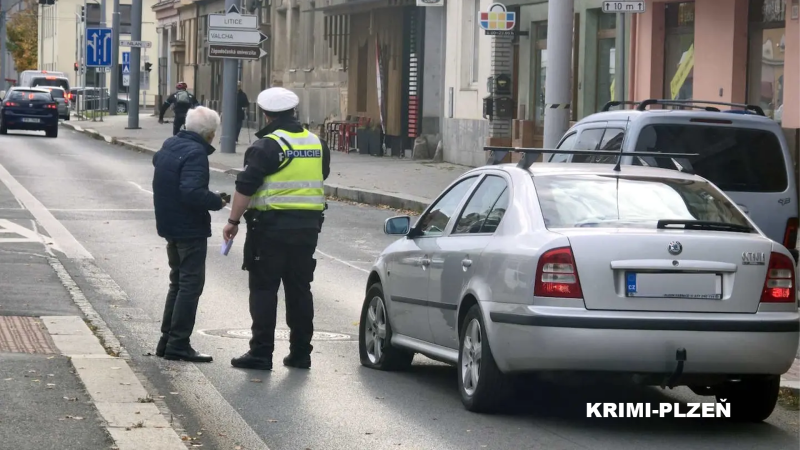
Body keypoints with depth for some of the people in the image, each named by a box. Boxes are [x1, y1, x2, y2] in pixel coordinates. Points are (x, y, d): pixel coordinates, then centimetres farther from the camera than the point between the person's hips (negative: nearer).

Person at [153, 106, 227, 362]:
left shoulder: (169, 146, 8)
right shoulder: (195, 154, -22)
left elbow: (157, 161, 30)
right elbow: (192, 192, -32)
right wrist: (217, 202, -17)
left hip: (170, 225, 9)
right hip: (190, 229, -9)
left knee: (178, 282, 19)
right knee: (191, 284, -3)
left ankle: (167, 340, 22)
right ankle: (178, 344, -4)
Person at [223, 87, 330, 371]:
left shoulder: (267, 146, -12)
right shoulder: (317, 144, 9)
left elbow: (245, 187, -16)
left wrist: (233, 221, -10)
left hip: (271, 225, -6)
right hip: (308, 227, 6)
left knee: (264, 289, 0)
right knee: (300, 289, 12)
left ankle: (261, 353, -2)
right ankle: (300, 352, 15)